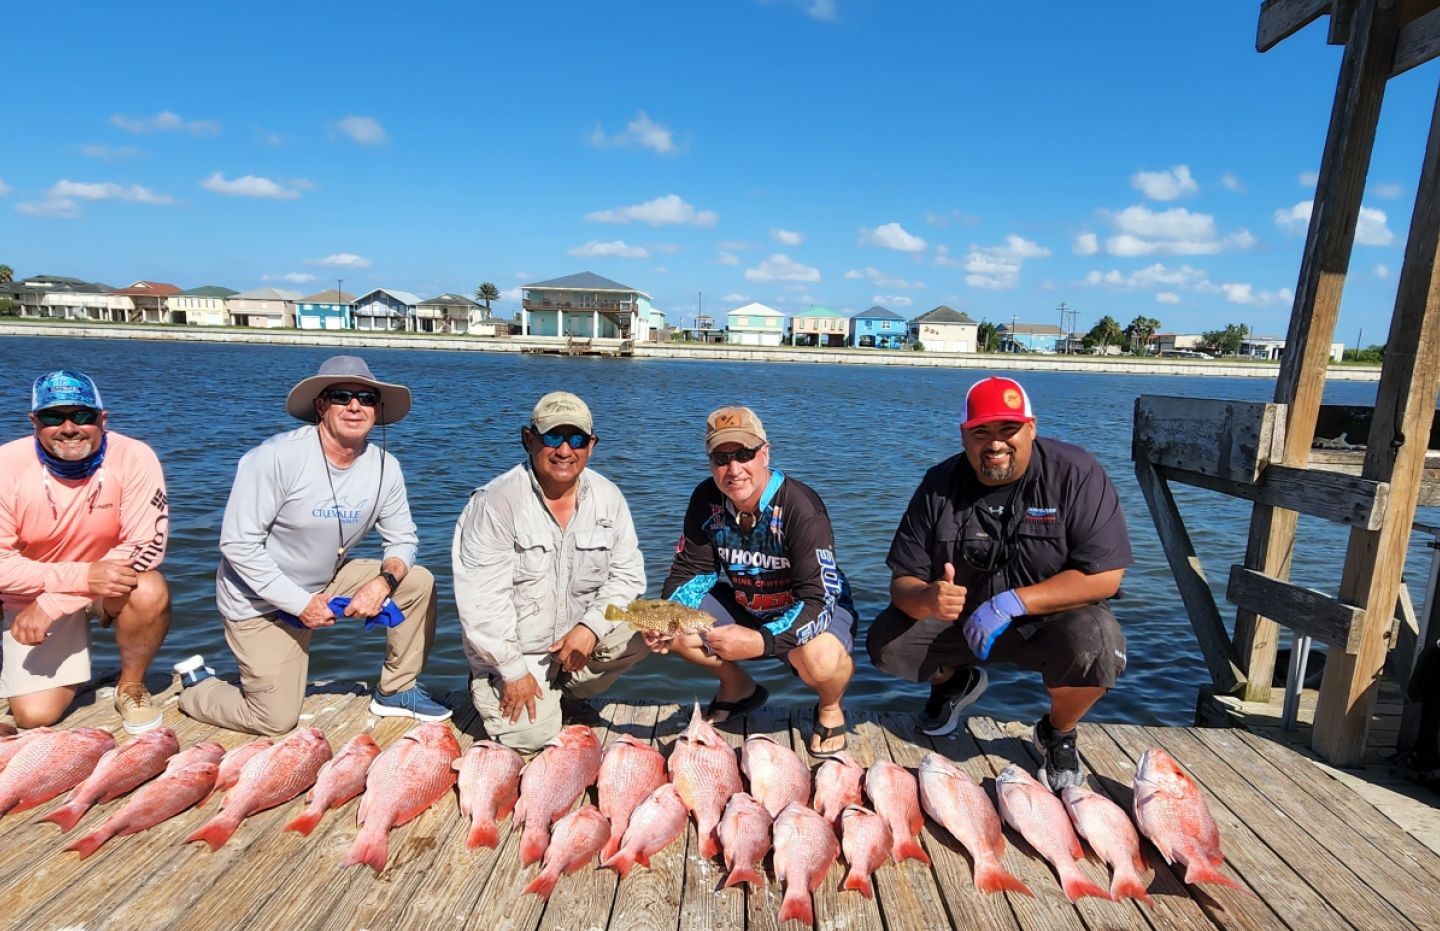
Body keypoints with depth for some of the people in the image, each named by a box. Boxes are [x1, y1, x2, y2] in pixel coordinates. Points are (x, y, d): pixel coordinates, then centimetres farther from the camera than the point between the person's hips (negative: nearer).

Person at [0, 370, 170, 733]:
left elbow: (146, 547, -23)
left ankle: (130, 687, -6)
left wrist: (51, 604, -25)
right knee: (35, 716, -7)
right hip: (33, 596, 1)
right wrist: (83, 576, -32)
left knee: (149, 592, -35)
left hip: (113, 585, -1)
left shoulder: (134, 458, -22)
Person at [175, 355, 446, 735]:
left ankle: (396, 690, 6)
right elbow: (238, 545, -22)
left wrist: (384, 581, -24)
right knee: (276, 721, -2)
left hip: (327, 583, 5)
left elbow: (402, 539, -3)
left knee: (418, 582, -11)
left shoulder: (384, 466, -10)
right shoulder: (277, 457, -24)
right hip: (261, 600, -5)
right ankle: (197, 685, 28)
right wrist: (301, 603, -24)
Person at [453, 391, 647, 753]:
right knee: (531, 734, -17)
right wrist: (513, 670, -18)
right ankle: (488, 686, 15)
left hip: (580, 635, 4)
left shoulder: (607, 497, -4)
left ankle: (568, 687, 6)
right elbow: (481, 598, -19)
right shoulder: (494, 503, -18)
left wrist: (591, 626, -18)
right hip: (509, 648, -4)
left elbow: (627, 573, -2)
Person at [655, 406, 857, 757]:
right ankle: (738, 689, 15)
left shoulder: (800, 507, -30)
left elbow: (819, 598, -32)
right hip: (744, 606, 6)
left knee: (820, 660, -38)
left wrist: (761, 641, -44)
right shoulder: (706, 499, -12)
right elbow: (693, 570, -4)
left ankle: (830, 708, 0)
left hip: (818, 607, -5)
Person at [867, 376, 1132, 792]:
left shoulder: (1075, 474, -17)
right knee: (885, 643, -16)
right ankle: (954, 681, 21)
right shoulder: (940, 485, -10)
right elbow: (902, 582, -10)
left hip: (1052, 618, -2)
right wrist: (927, 599, -36)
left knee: (1095, 644, -33)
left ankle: (1059, 733, 2)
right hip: (959, 617, 3)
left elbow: (1105, 575, -21)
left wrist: (1013, 602, -30)